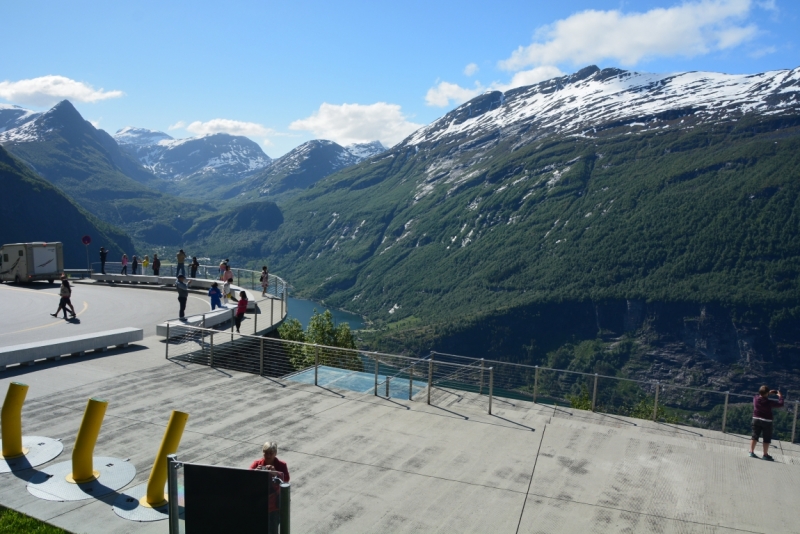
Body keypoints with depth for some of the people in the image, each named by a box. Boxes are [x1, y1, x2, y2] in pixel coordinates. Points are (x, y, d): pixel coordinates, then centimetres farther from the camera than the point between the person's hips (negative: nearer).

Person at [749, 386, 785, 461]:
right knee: (767, 438, 7)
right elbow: (781, 404, -9)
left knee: (754, 436, 9)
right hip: (766, 421, -4)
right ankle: (765, 455, 11)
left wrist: (769, 393, 19)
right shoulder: (769, 402, -18)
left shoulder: (755, 398, -5)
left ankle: (751, 452, 8)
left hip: (756, 419, 5)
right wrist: (780, 396, 5)